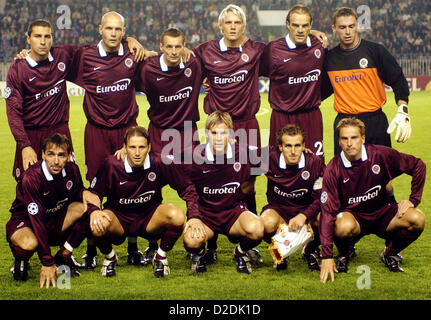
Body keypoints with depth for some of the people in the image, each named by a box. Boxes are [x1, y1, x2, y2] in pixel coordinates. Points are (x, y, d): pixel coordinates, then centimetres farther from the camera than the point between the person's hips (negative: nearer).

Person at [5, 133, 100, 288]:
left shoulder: (72, 170, -12)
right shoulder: (31, 177, -29)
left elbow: (77, 192, 9)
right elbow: (37, 220, -31)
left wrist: (84, 193, -20)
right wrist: (47, 263, -33)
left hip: (57, 220, 5)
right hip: (25, 221, -5)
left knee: (87, 207, -20)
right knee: (30, 243, -41)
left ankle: (63, 256, -3)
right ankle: (21, 262, -1)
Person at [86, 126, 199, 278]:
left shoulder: (160, 163, -17)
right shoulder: (112, 164, -16)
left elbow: (187, 188, -8)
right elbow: (93, 193, -6)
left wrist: (194, 216, -20)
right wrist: (93, 211, -28)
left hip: (150, 219, 1)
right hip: (119, 218, 0)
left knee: (177, 216, -30)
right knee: (98, 226, -34)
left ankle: (160, 256, 0)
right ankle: (109, 257, 3)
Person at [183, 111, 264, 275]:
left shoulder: (241, 153, -8)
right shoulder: (196, 156, -10)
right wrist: (193, 217, -11)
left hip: (234, 210, 1)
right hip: (204, 213, -1)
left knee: (256, 229, -32)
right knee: (191, 241, -34)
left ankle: (240, 252, 6)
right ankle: (199, 253, 9)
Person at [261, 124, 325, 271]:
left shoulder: (315, 162, -15)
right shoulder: (270, 159, -14)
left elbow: (321, 197, -18)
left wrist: (303, 216, -33)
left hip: (307, 211, 0)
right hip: (278, 209, 0)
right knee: (267, 222, -37)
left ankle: (311, 250, 3)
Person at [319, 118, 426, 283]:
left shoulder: (381, 155, -13)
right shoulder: (334, 169, -17)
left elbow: (418, 166, 2)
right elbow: (328, 211, -21)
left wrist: (413, 200, -5)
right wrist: (327, 257, -27)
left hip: (381, 214, 2)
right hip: (352, 216, -2)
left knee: (417, 220, -24)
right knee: (344, 227, -38)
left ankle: (390, 254, 5)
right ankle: (343, 255, -1)